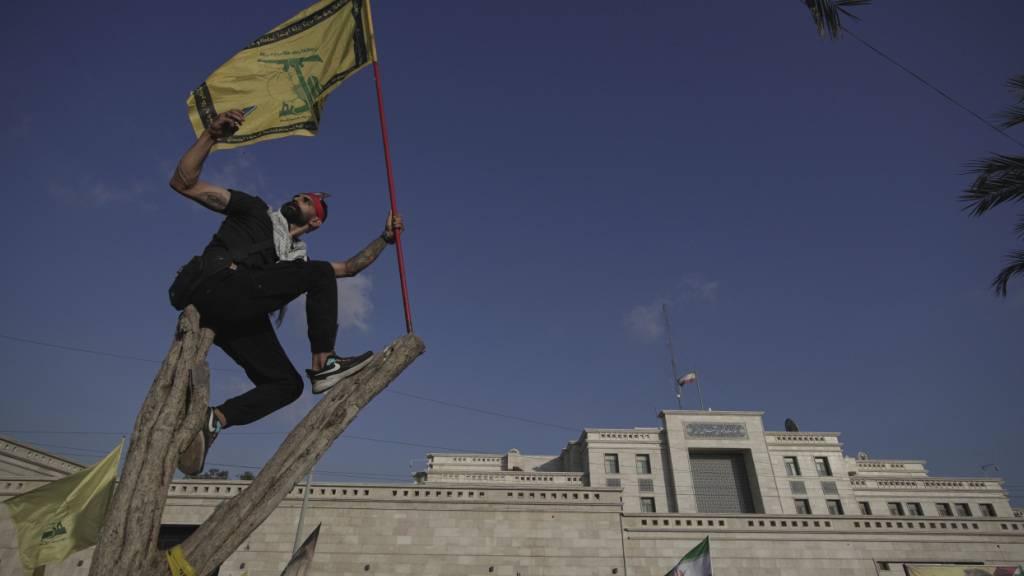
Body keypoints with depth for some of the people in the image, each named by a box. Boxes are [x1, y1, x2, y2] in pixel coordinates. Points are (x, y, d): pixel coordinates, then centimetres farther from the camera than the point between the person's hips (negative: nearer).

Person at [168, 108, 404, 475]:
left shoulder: (296, 258, 30)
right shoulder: (257, 211, 19)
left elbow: (348, 267, 34)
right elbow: (184, 183, 12)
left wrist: (384, 239, 32)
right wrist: (212, 135, 0)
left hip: (241, 317, 6)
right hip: (219, 290, -6)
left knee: (286, 384, -1)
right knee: (320, 275, -14)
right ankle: (325, 364, -17)